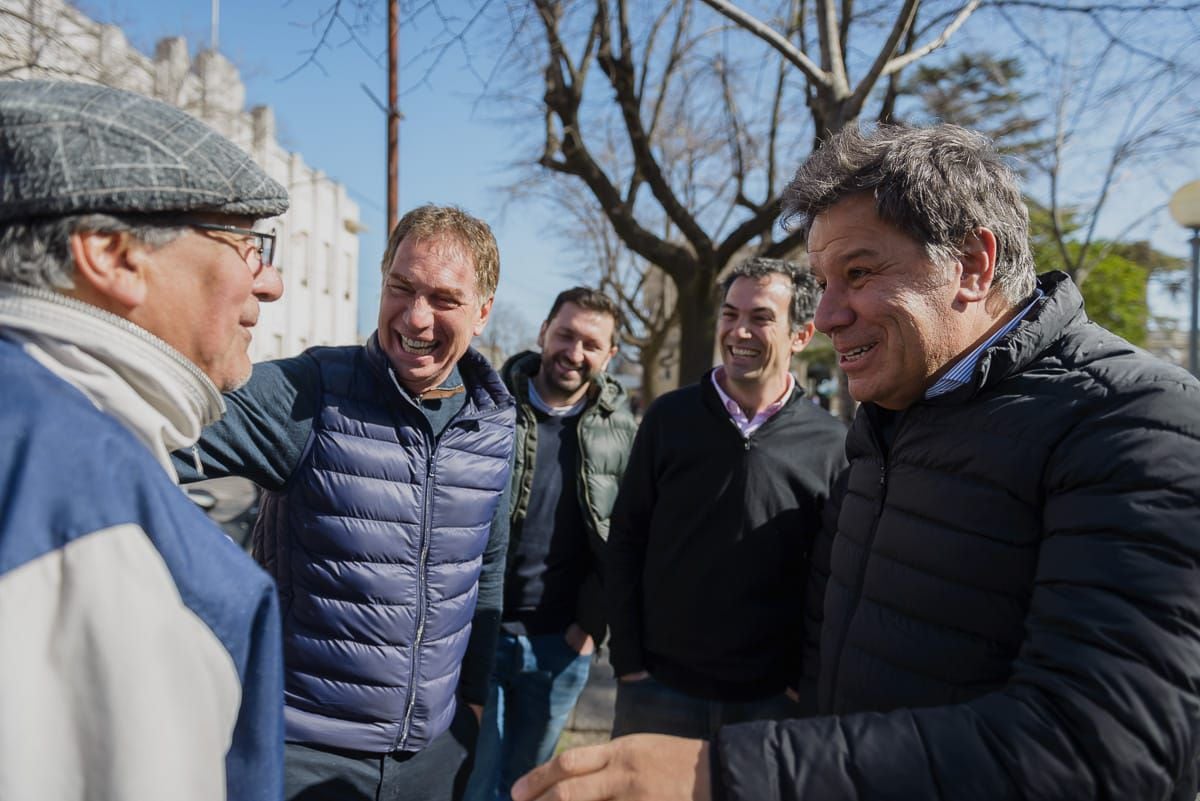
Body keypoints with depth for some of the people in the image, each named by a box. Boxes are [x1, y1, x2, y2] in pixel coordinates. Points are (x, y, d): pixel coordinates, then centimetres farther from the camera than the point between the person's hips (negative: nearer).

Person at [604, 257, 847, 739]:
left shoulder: (831, 444, -4)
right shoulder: (670, 416, -2)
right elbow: (626, 541, 0)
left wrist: (805, 680, -3)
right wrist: (627, 659, -4)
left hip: (773, 698, 0)